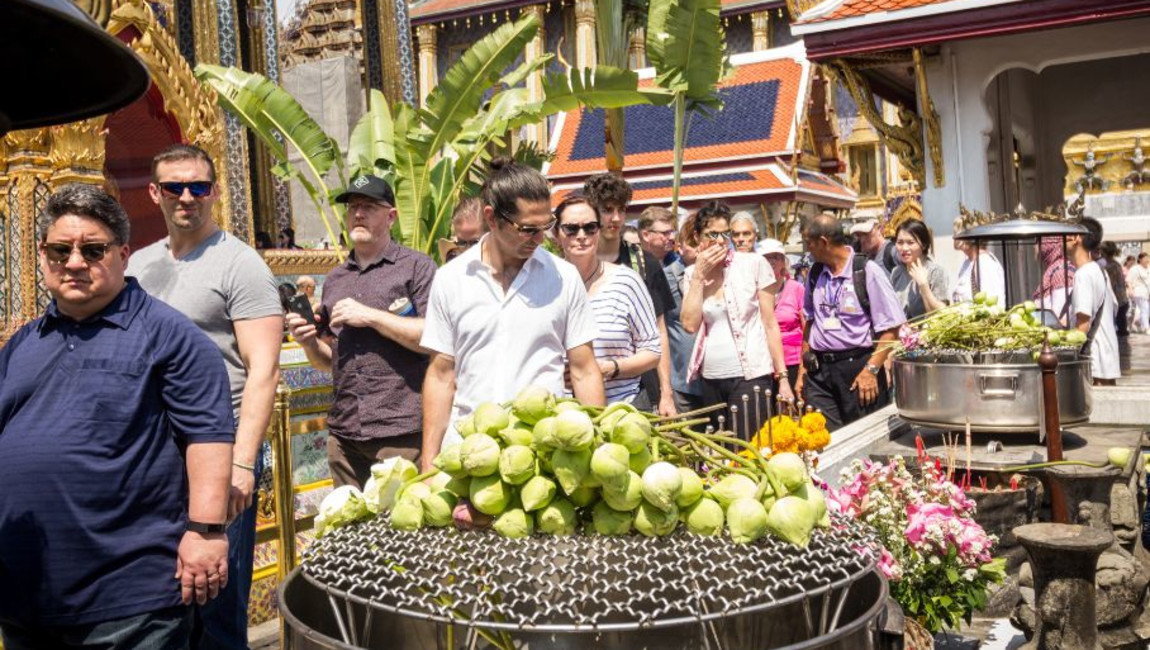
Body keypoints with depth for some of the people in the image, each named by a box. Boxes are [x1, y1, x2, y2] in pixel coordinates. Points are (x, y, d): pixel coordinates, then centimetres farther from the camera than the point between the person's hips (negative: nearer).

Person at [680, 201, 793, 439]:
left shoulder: (753, 264, -2)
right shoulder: (692, 274, 6)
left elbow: (770, 324, -1)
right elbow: (690, 324, -7)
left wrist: (782, 376, -4)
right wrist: (699, 276, -8)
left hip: (751, 375, -3)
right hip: (711, 379, 3)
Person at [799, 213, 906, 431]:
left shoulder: (867, 272, -8)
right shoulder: (815, 273, 10)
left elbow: (891, 329, -10)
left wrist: (871, 370, -15)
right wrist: (804, 367, 14)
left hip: (858, 369, -4)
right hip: (819, 371, 4)